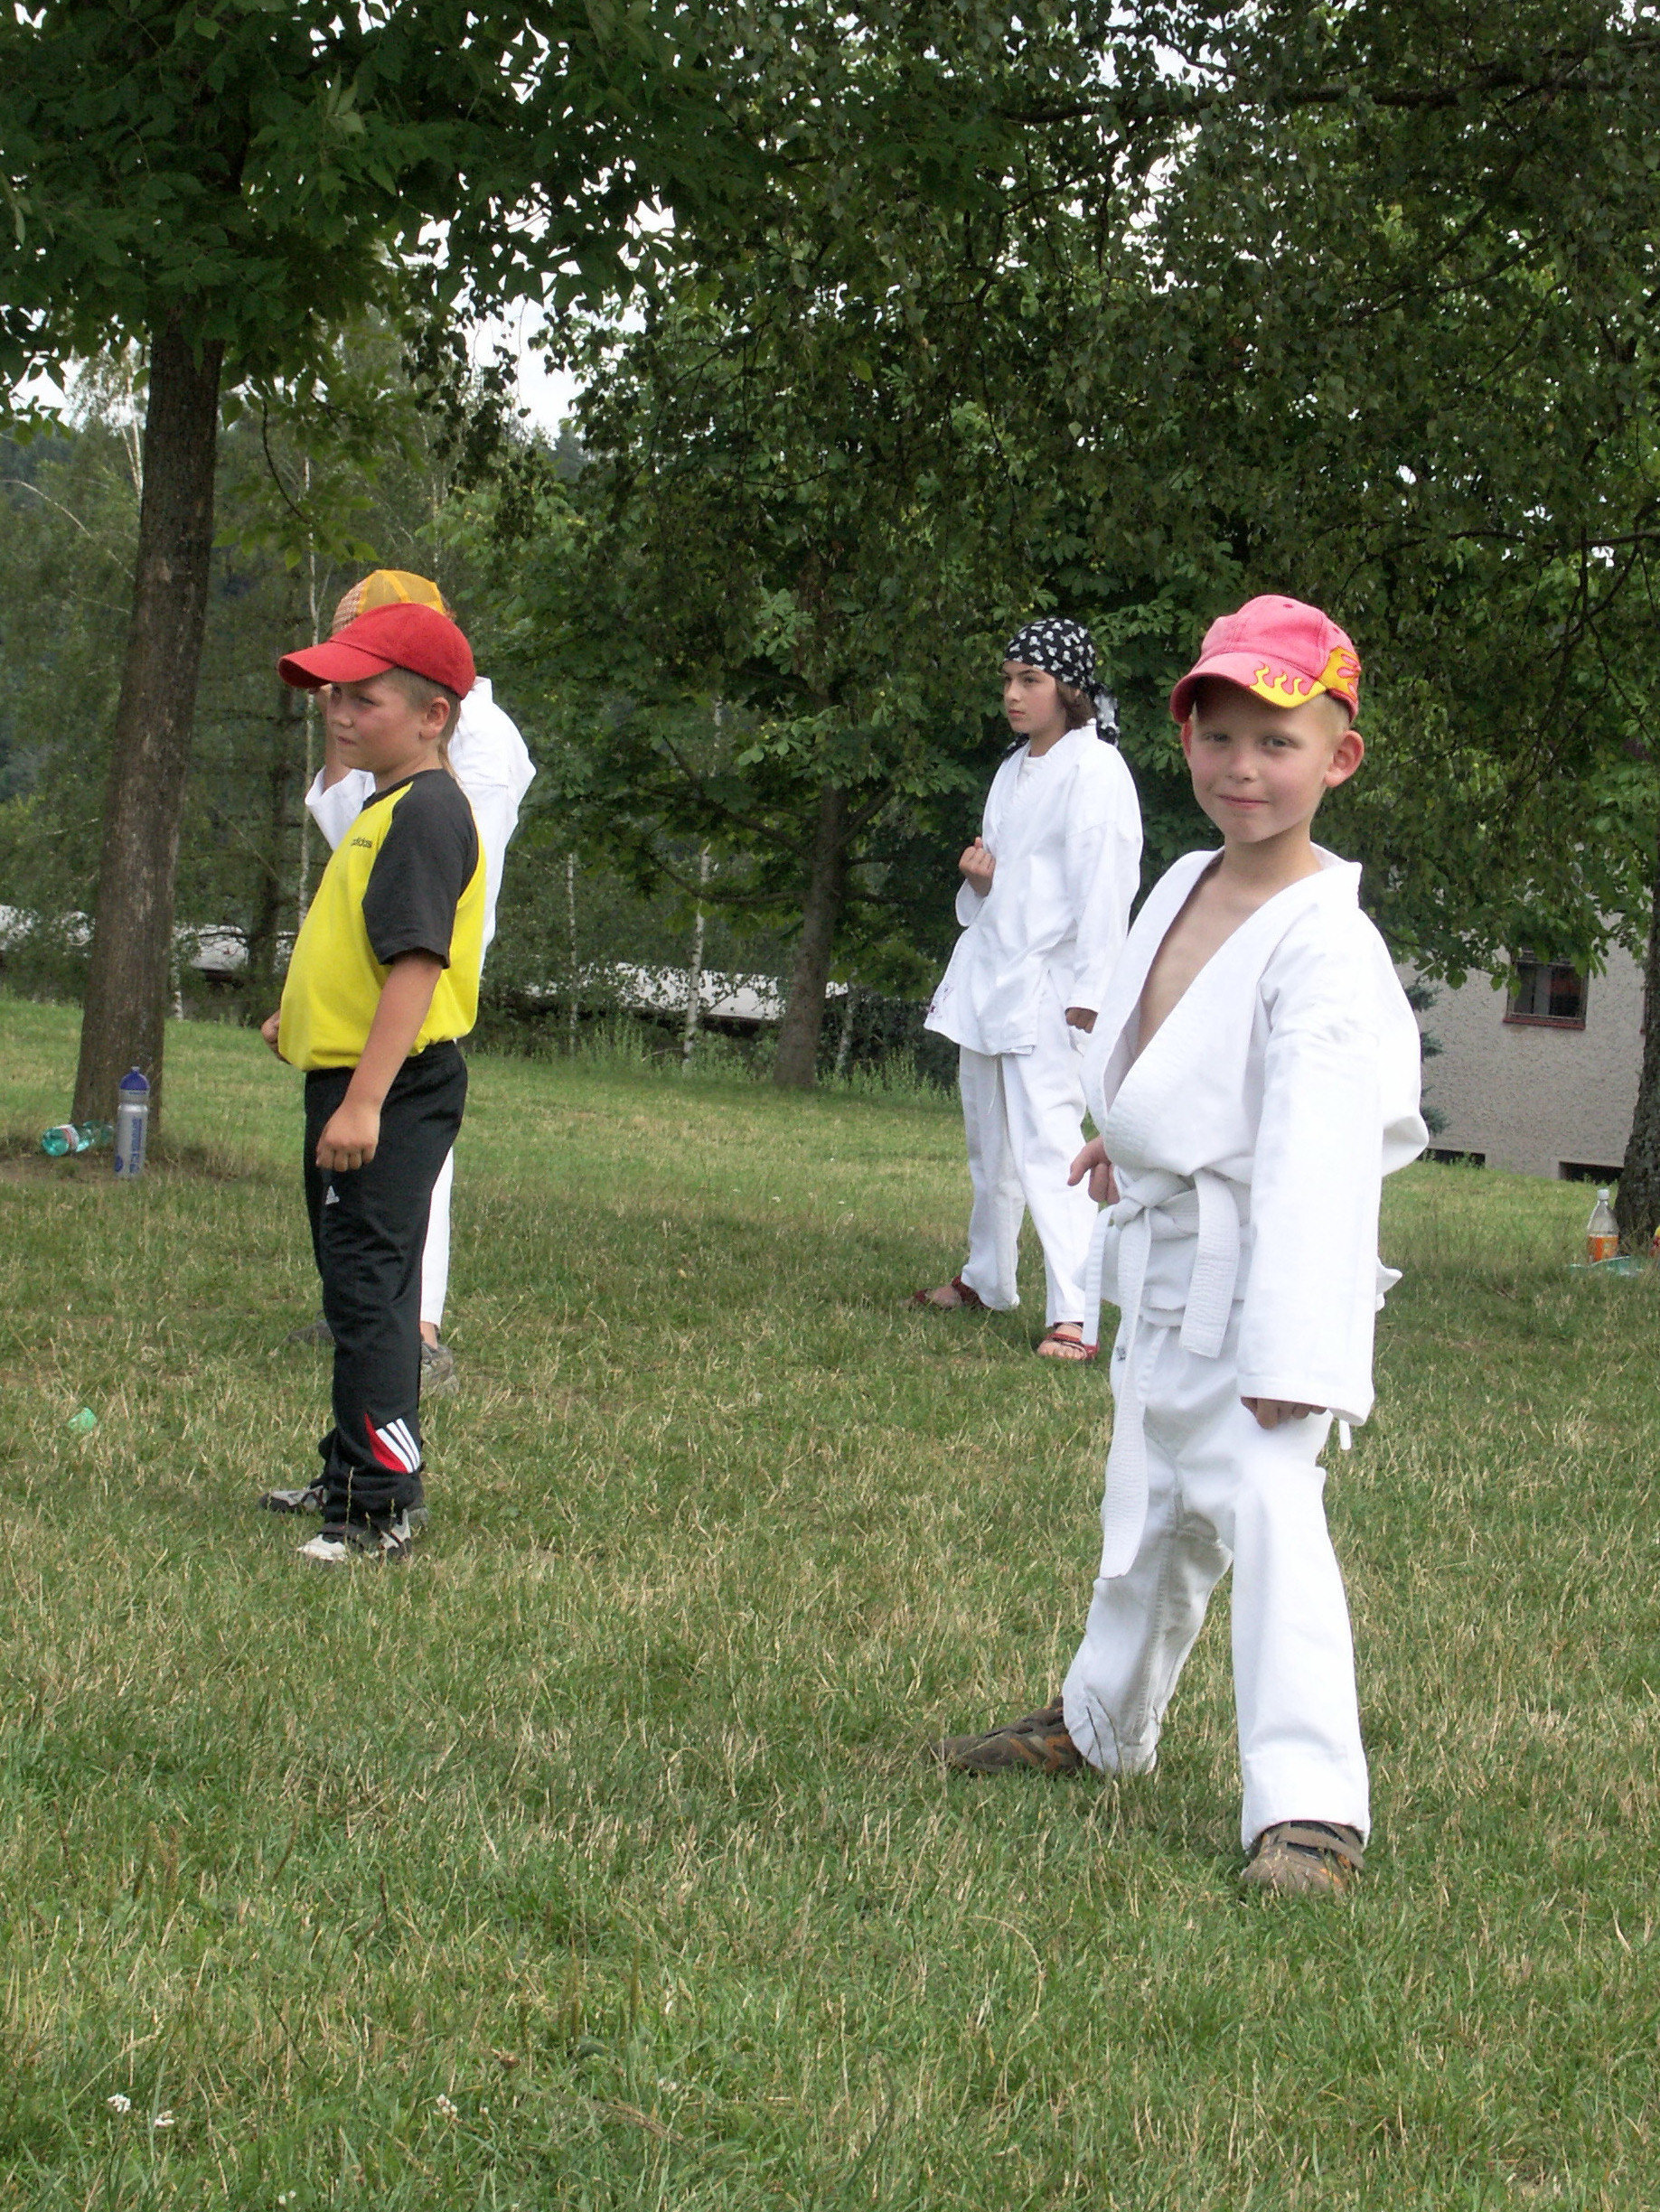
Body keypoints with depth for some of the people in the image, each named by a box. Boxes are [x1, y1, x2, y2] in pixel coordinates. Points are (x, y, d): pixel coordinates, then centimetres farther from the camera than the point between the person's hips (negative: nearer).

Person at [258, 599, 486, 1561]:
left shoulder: (425, 812, -18)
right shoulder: (390, 808, 16)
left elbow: (417, 965, -25)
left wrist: (363, 1101, -29)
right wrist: (305, 1016, 19)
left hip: (394, 1089, -11)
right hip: (357, 1081, 11)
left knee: (369, 1287, -12)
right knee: (361, 1284, 18)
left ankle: (384, 1504, -12)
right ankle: (354, 1478, 29)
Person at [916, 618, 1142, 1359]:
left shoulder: (1094, 769, -10)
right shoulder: (1015, 768, 16)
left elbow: (1102, 882, -16)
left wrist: (1088, 993, -21)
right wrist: (976, 875, 2)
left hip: (1047, 986, -9)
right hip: (987, 977, 9)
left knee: (1048, 1145, -16)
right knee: (989, 1144, 19)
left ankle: (1073, 1316, -20)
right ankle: (985, 1281, 35)